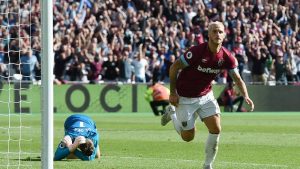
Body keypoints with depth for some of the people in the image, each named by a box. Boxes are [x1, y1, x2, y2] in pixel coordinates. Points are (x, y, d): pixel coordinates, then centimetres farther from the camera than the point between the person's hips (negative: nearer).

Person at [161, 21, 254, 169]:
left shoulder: (226, 57, -12)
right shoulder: (197, 51, -26)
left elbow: (238, 79, -5)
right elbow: (174, 68, -17)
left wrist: (246, 96, -22)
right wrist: (172, 93, -16)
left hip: (206, 96, 4)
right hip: (185, 98, -4)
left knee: (216, 129, -13)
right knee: (188, 137, 5)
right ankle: (171, 113, 35)